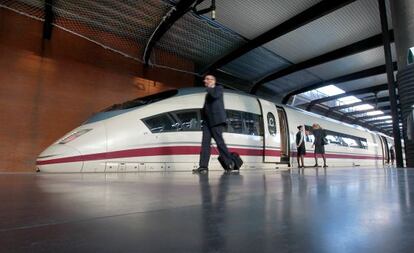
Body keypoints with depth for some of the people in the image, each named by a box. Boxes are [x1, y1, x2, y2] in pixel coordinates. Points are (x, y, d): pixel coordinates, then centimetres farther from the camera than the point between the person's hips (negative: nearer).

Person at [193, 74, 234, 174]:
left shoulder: (219, 88, 9)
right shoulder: (208, 94, 28)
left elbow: (214, 95, -14)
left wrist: (209, 87, 2)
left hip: (216, 121, -7)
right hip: (207, 121, 7)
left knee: (219, 142, -9)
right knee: (205, 143, -4)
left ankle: (230, 162, 5)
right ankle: (203, 166, -8)